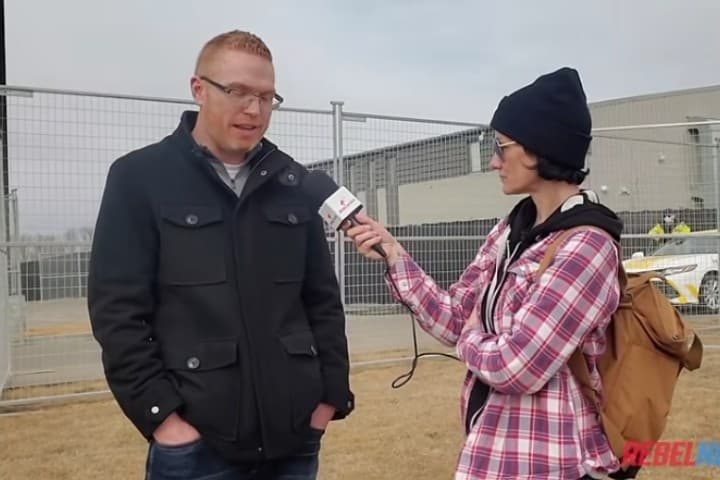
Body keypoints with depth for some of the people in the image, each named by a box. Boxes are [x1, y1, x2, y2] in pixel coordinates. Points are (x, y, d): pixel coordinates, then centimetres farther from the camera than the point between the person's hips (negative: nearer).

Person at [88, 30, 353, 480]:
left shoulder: (295, 184, 9)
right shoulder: (140, 177, -2)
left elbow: (323, 299, 11)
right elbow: (118, 309, -6)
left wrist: (331, 393, 4)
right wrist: (159, 414, -12)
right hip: (196, 440, -3)